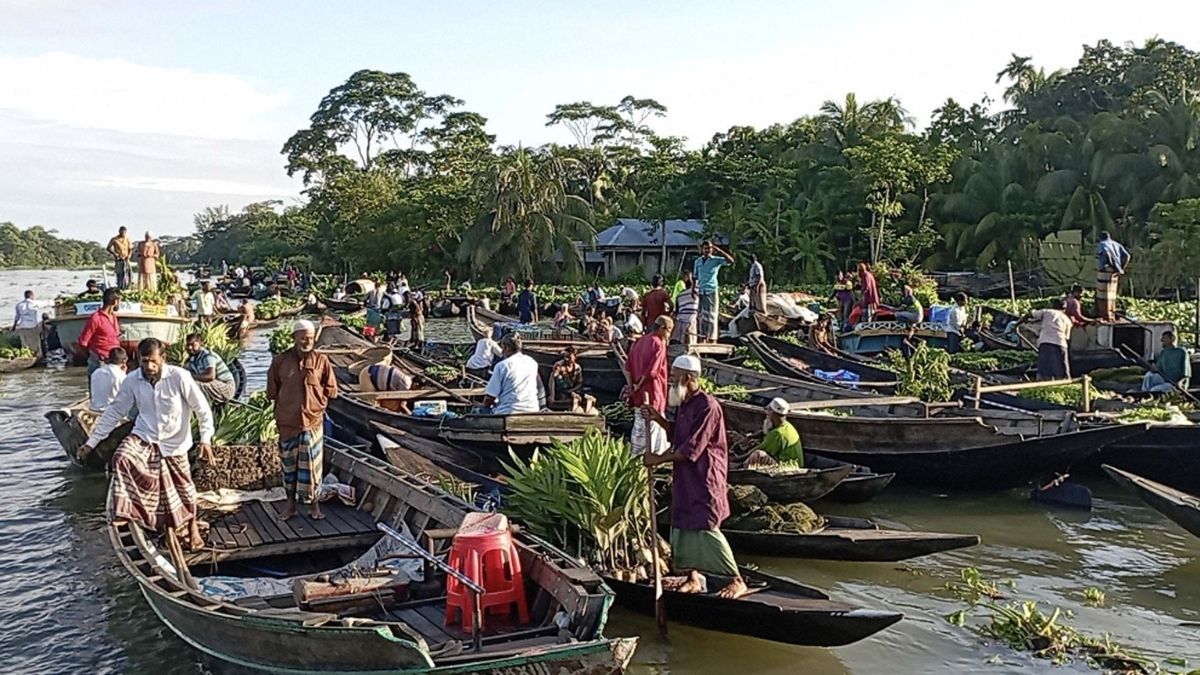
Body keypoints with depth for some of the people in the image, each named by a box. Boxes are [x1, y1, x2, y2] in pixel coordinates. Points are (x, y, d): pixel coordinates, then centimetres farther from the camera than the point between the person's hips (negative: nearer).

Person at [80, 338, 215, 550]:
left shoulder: (179, 377, -20)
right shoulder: (132, 381, -11)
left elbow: (202, 409, -13)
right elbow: (114, 412, 1)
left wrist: (205, 439, -23)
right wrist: (91, 442, 1)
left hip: (174, 443, -2)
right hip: (143, 437, 2)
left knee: (183, 487, 10)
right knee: (121, 458, -28)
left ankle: (192, 527, 34)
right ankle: (122, 513, -19)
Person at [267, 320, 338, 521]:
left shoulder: (321, 360, -3)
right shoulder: (280, 361, -3)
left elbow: (331, 391, 3)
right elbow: (272, 392, 6)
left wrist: (315, 399, -1)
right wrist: (287, 401, 2)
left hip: (313, 420, -1)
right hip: (287, 421, 1)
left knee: (312, 463, 4)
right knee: (289, 463, 11)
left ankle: (314, 504, 17)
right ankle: (290, 504, 24)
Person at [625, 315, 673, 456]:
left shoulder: (640, 341, 9)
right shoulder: (659, 344, -15)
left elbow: (627, 367, 7)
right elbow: (652, 371, -22)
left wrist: (631, 386, 3)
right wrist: (637, 386, -11)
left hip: (638, 393, 8)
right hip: (652, 392, -8)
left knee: (639, 424, 16)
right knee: (655, 425, 3)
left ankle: (635, 454, 22)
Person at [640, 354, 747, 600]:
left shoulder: (707, 407, -20)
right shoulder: (683, 404, 8)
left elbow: (691, 450, -23)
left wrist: (658, 459, -16)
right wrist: (658, 419, 6)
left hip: (705, 479, -9)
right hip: (684, 478, 9)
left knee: (707, 528, -10)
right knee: (682, 526, 12)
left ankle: (737, 581, 0)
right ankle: (693, 578, 26)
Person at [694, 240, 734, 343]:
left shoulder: (716, 260, -2)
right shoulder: (698, 261, 12)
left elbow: (731, 261, -17)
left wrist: (719, 251, -17)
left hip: (712, 291, -5)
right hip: (701, 292, 5)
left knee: (712, 317, -6)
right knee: (702, 317, 9)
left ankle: (712, 341, -6)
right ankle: (702, 340, 15)